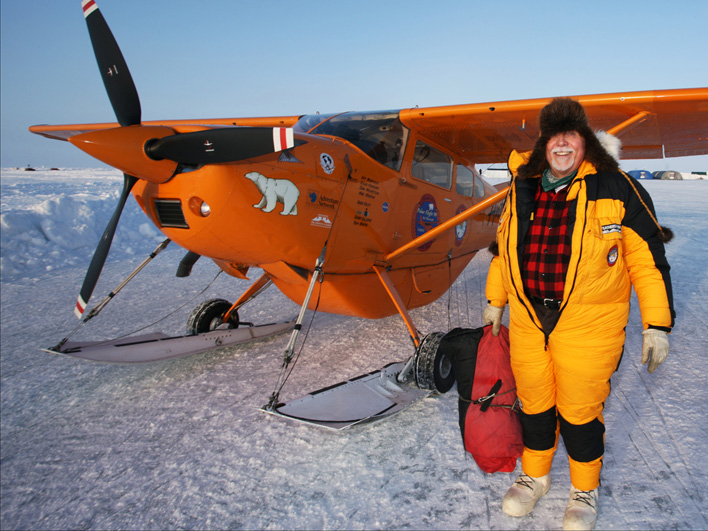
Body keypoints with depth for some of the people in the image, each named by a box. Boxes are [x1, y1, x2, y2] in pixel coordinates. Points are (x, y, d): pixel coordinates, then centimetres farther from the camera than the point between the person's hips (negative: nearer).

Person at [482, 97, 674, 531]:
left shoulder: (617, 190, -7)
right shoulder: (523, 190, 6)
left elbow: (649, 257, -5)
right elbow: (505, 246, 17)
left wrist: (657, 324, -7)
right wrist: (495, 302, 22)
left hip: (588, 324, -4)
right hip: (528, 319, 4)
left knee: (580, 409, 7)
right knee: (533, 401, 16)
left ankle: (586, 489, 35)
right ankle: (535, 476, 41)